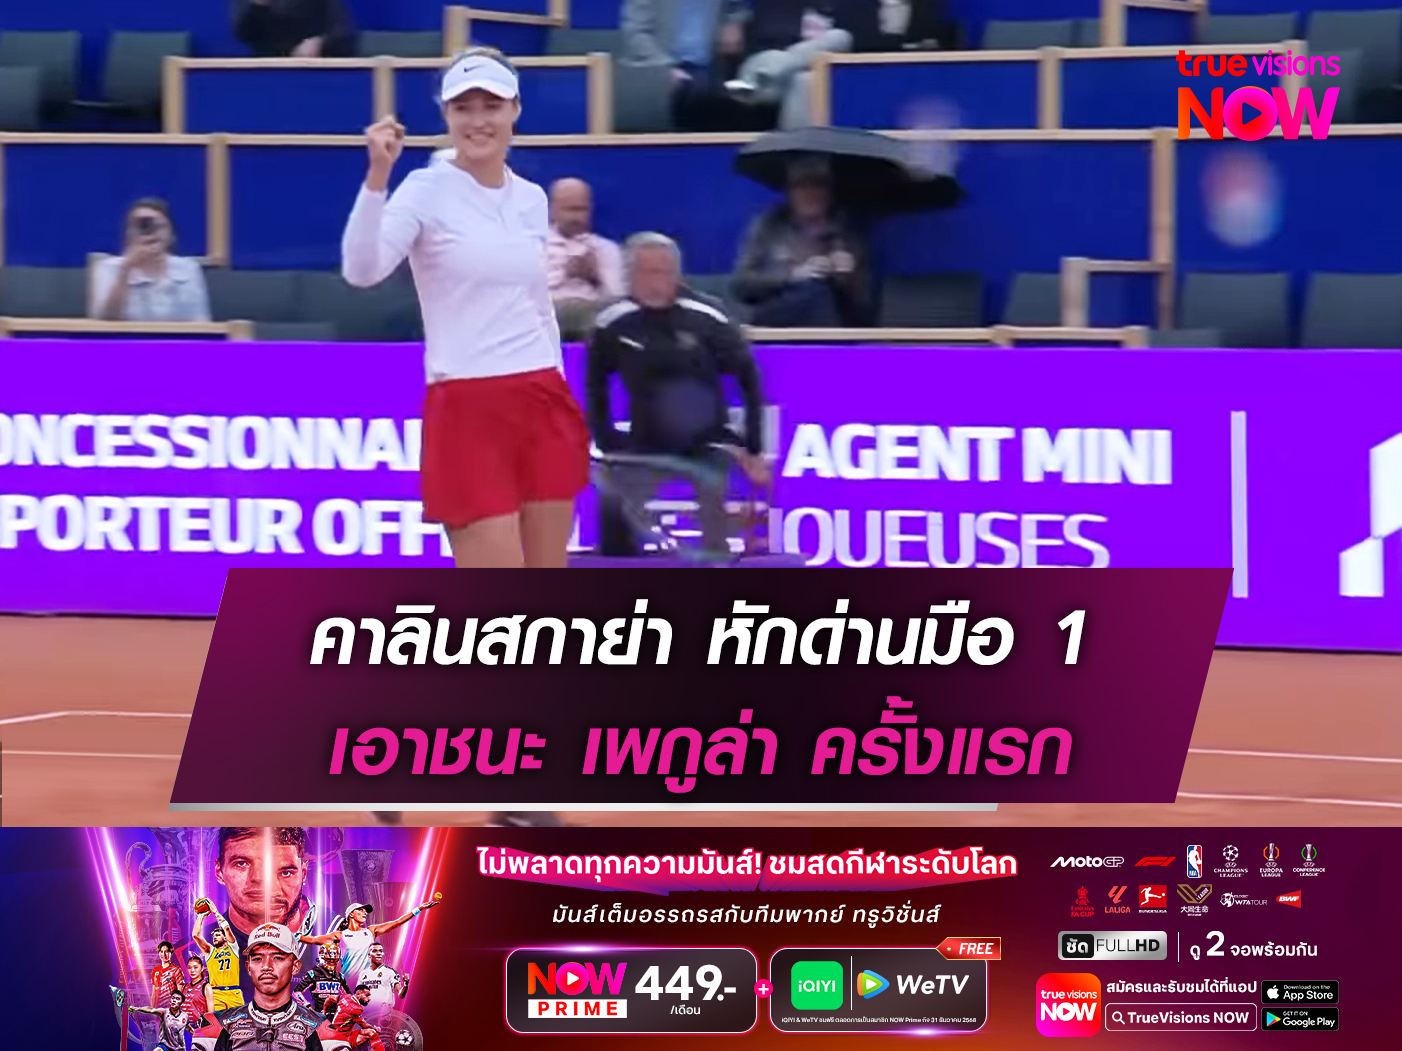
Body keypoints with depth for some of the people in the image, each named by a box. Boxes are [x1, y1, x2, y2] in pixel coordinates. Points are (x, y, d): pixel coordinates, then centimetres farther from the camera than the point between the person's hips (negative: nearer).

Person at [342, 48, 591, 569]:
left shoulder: (532, 199, 11)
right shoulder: (427, 189, -7)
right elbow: (362, 270, -24)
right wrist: (377, 176, -36)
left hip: (544, 409, 6)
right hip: (467, 413, -6)